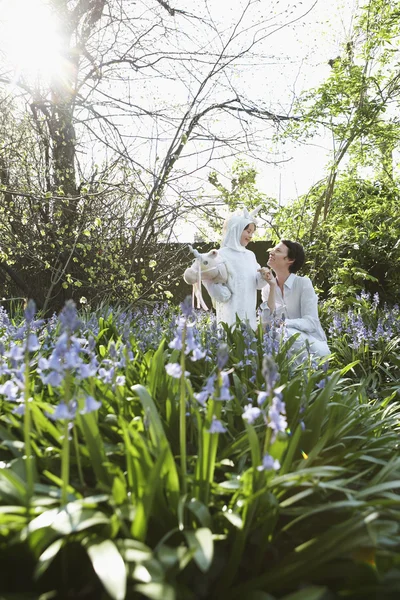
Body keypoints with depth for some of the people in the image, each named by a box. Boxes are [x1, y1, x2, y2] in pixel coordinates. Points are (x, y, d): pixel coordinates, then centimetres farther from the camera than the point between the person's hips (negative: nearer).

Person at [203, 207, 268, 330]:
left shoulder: (250, 255, 12)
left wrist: (263, 276, -6)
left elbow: (257, 284, 14)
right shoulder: (222, 254, -7)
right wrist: (224, 295, -12)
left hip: (249, 312, 6)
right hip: (231, 312, -6)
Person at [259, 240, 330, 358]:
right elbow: (267, 323, -11)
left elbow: (311, 323, -18)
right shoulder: (267, 288, 3)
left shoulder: (303, 283, -10)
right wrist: (272, 287, -15)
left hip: (313, 346, -3)